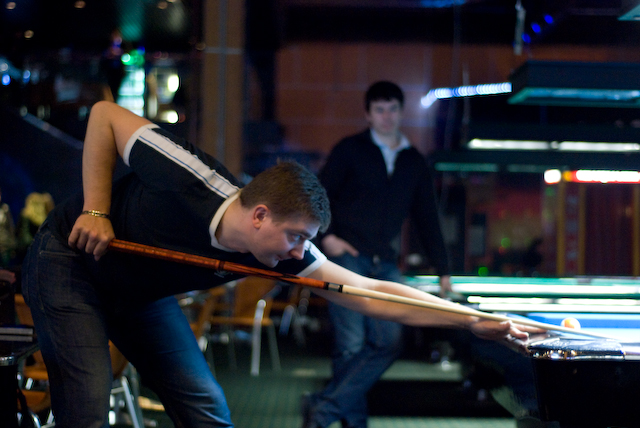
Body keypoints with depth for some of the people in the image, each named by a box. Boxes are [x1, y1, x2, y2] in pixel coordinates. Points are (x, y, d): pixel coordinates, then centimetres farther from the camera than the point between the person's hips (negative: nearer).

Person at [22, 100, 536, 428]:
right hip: (69, 262, -6)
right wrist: (96, 209, -27)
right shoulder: (193, 181, -36)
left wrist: (474, 320, -23)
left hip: (137, 295, 6)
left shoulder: (286, 255, -20)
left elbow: (371, 295, -19)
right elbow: (105, 114, -24)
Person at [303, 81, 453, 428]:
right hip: (347, 257, -4)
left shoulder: (415, 163, 15)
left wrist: (443, 270, 13)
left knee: (388, 344, -10)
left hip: (385, 265, 4)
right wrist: (325, 236, -13)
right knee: (351, 346, -11)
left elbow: (427, 219, 18)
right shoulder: (350, 150, 3)